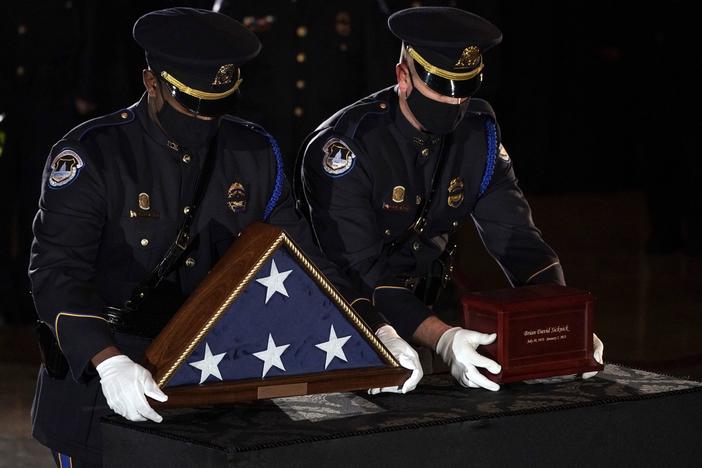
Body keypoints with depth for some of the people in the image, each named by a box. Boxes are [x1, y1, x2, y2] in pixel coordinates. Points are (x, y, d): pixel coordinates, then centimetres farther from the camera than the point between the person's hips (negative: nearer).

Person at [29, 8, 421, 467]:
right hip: (100, 391, -4)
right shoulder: (90, 155, -13)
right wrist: (110, 364, -38)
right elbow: (58, 272, -22)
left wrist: (378, 334, -11)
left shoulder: (254, 153, 2)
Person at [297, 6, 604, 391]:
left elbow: (515, 235, -5)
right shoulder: (344, 146, -22)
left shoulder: (478, 134, -4)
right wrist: (440, 338, -43)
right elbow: (358, 269, -29)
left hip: (425, 307, 5)